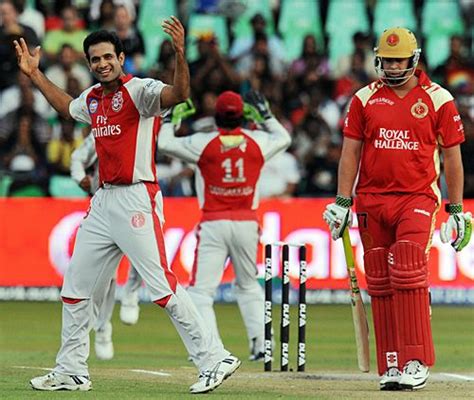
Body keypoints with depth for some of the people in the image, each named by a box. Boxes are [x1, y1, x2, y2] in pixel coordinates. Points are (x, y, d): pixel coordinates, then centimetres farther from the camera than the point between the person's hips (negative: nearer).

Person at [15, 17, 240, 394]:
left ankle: (215, 360, -12)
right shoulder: (92, 98, 14)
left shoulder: (138, 90, -10)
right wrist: (35, 74, 35)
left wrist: (180, 54, -44)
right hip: (103, 201, 9)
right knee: (77, 287, 12)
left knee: (162, 285, -15)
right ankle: (71, 371, 23)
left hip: (137, 200, -9)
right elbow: (67, 107, 38)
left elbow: (179, 94, -29)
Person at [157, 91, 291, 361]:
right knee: (248, 285, 20)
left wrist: (171, 118, 14)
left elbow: (164, 143, -1)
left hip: (213, 224, -3)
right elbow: (285, 138, 23)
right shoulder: (257, 141, 2)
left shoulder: (203, 143, -7)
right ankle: (260, 344, 14)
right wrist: (265, 114, 33)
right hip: (247, 223, 3)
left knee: (201, 289, -3)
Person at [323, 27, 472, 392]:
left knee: (409, 275, -18)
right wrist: (342, 202, 0)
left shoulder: (438, 99, 3)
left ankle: (416, 362, -17)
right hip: (372, 200, 3)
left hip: (417, 198, -3)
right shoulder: (365, 99, 9)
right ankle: (390, 366, 7)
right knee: (380, 284, 3)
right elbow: (350, 153, 8)